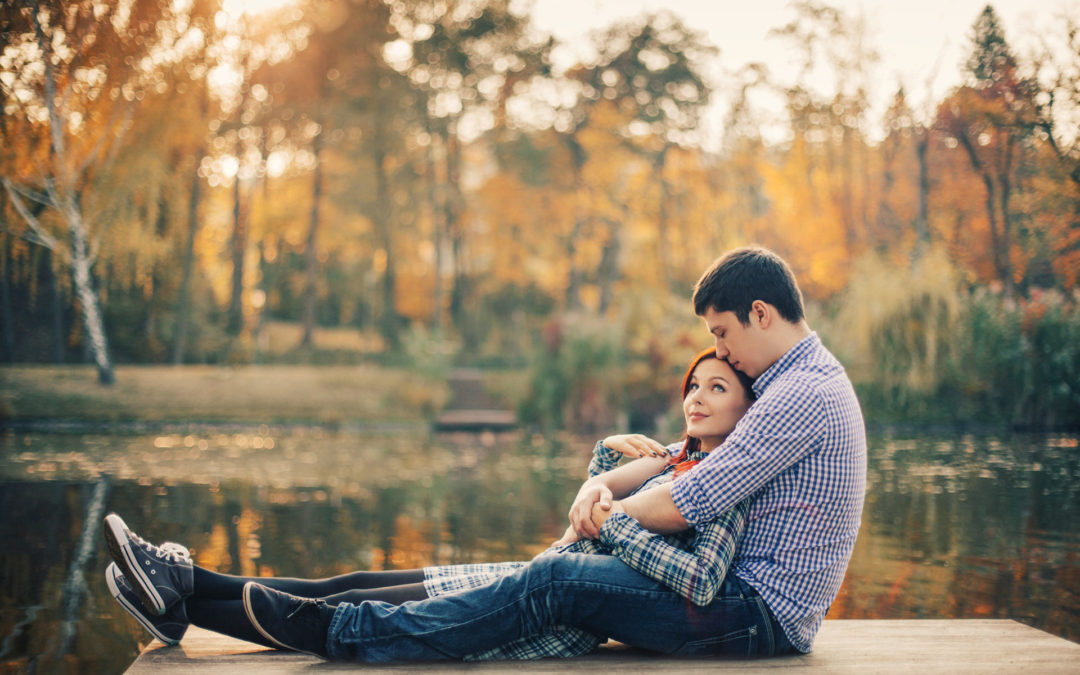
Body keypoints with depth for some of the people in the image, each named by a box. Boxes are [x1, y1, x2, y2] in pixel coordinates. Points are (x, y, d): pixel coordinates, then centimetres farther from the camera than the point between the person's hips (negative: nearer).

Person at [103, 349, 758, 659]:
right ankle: (186, 583, 4)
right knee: (354, 586, 2)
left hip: (567, 616, -8)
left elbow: (702, 583, -24)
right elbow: (594, 492, 26)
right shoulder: (676, 456, 17)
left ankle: (183, 608, -3)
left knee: (350, 611, -8)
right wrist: (612, 450, 6)